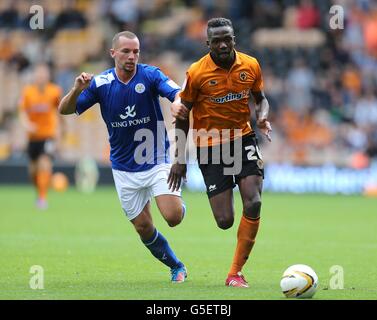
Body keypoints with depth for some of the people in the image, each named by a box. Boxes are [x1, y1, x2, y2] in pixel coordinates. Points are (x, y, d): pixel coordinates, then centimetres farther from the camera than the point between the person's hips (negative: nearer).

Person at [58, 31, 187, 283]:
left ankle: (179, 202, 20)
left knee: (173, 217, -17)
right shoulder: (100, 83, -6)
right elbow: (65, 110, -6)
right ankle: (177, 267, 24)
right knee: (144, 228, 2)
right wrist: (77, 90, -27)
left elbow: (177, 93, -27)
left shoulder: (150, 75, -11)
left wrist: (179, 103, -51)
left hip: (156, 160, -2)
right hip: (124, 168, 2)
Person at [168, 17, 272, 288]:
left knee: (253, 204, -15)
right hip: (210, 146, -3)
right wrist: (179, 159, -3)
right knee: (225, 221, -9)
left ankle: (236, 272, -1)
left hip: (244, 138, 3)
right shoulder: (196, 73, -11)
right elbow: (182, 116, -2)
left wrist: (263, 116, -9)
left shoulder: (251, 65, -2)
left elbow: (260, 98, 15)